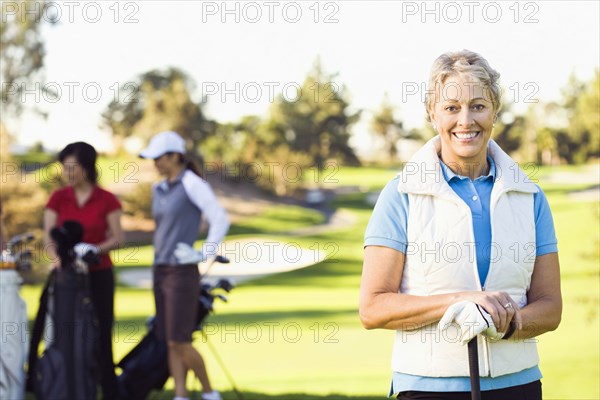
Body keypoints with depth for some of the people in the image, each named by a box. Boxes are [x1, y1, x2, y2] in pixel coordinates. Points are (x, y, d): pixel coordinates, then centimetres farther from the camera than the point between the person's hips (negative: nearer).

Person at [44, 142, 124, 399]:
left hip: (99, 275, -1)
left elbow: (117, 238, -2)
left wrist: (95, 250, -19)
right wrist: (56, 257, -20)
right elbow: (48, 236, 0)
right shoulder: (58, 198, 5)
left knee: (101, 336, -3)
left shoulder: (106, 200, 0)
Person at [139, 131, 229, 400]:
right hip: (161, 271, 8)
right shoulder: (159, 189, 13)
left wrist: (203, 255, -15)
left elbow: (221, 220, -15)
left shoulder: (192, 184, -10)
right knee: (170, 343, 4)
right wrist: (159, 261, 17)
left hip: (182, 273, -8)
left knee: (180, 342, -8)